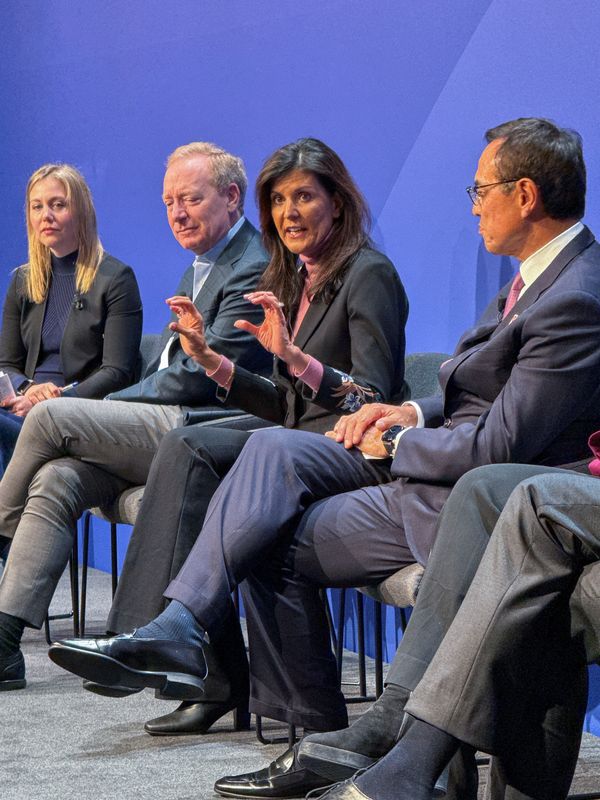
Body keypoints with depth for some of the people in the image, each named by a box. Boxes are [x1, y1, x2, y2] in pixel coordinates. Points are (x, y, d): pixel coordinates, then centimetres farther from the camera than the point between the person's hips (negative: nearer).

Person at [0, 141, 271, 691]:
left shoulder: (256, 269, -10)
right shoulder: (201, 266, 23)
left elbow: (201, 378, -16)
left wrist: (112, 402, -8)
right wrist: (108, 409, 6)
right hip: (168, 428, 9)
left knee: (50, 415, -18)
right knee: (57, 480, -14)